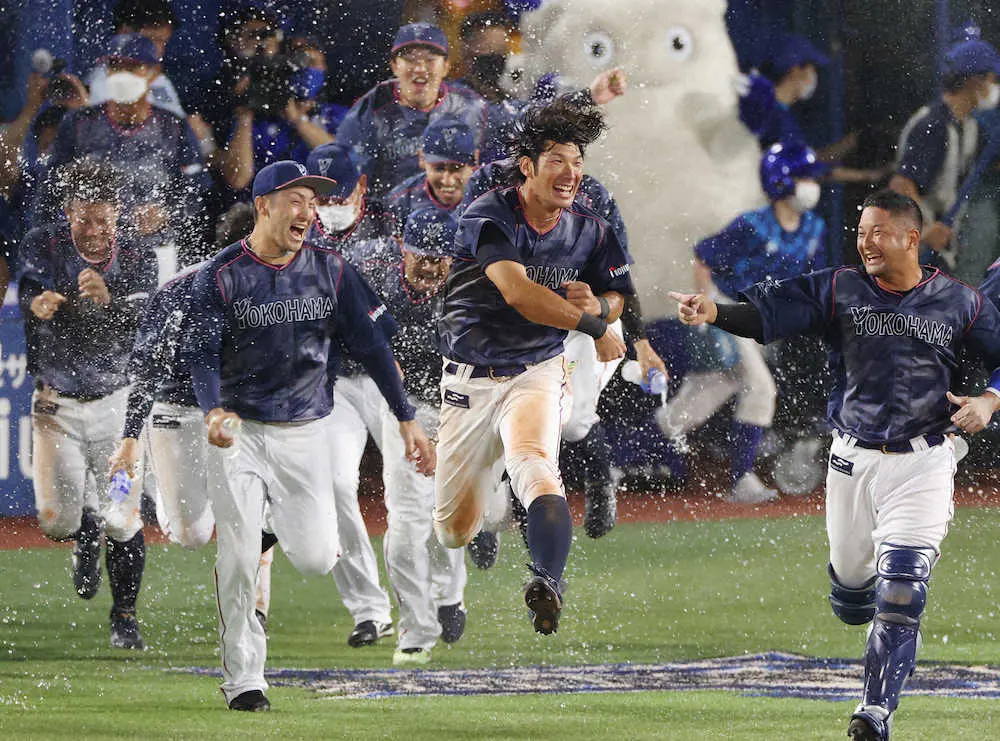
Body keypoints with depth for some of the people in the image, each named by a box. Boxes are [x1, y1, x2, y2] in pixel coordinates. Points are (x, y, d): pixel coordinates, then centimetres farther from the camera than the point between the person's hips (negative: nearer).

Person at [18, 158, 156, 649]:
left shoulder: (136, 263, -5)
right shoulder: (43, 246, -7)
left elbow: (149, 328, -20)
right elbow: (28, 294, -23)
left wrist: (108, 301, -40)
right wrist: (38, 305, -48)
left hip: (115, 403, 0)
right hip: (56, 405, 0)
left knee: (122, 521, -4)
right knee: (56, 520, -8)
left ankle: (124, 618, 18)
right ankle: (85, 531, 30)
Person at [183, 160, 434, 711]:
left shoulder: (330, 271, -1)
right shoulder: (221, 277, -10)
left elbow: (370, 346, 2)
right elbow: (201, 354, -15)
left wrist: (407, 420, -3)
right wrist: (214, 411, -35)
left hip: (305, 432, 2)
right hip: (239, 429, -2)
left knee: (316, 558, -3)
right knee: (238, 562, -10)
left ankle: (280, 520, 33)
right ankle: (243, 680, 2)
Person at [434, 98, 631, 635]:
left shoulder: (589, 231, -1)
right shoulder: (489, 217, -17)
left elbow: (617, 295, 15)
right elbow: (517, 292, -30)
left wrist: (599, 304, -10)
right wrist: (592, 326, -25)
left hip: (536, 374, 1)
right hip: (470, 382, -1)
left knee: (533, 461, -33)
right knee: (454, 531, 8)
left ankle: (549, 585, -50)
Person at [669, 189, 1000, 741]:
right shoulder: (838, 290, -1)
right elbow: (770, 311, -14)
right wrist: (715, 313, -32)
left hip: (921, 464, -2)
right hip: (853, 461, 2)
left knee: (899, 596, -13)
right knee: (851, 574, 15)